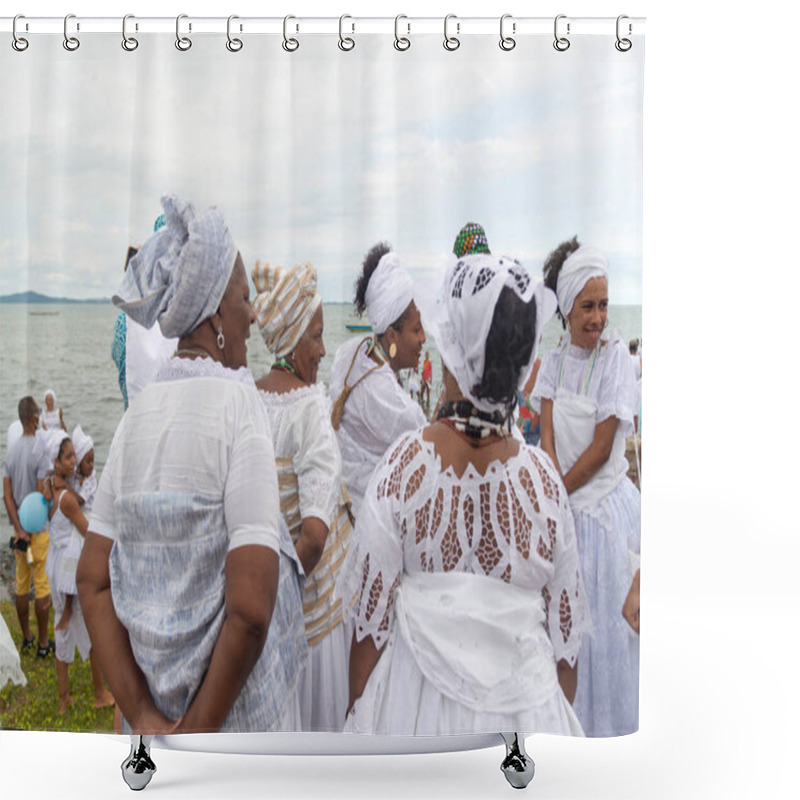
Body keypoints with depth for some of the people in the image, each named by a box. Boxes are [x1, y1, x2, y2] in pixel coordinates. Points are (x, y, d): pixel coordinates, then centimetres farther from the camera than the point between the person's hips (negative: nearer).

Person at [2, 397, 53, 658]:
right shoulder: (40, 452, -17)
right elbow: (42, 494, -19)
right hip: (38, 528, -6)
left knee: (21, 585, 14)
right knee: (42, 587, 2)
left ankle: (26, 638, 26)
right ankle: (43, 643, 9)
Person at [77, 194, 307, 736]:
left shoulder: (139, 411, 1)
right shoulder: (238, 402, -18)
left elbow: (93, 580, 1)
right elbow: (250, 607, -24)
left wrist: (140, 712, -2)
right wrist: (200, 728, -13)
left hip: (153, 693, 6)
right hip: (233, 705, -5)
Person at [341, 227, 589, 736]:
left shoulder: (404, 464, -15)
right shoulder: (544, 478, -12)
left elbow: (372, 622, -9)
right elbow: (565, 634, -3)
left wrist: (358, 715, 5)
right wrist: (558, 719, 13)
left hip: (415, 704, 0)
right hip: (524, 706, 1)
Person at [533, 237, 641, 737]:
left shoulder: (616, 357, -8)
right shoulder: (555, 362, 5)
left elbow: (602, 447, -12)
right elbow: (547, 438, -2)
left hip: (605, 504, -4)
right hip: (562, 504, 4)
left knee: (606, 618, 3)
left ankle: (607, 723, 21)